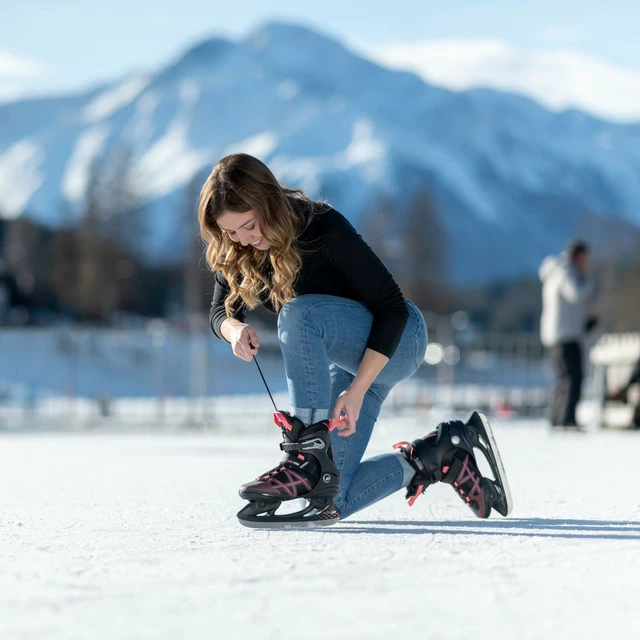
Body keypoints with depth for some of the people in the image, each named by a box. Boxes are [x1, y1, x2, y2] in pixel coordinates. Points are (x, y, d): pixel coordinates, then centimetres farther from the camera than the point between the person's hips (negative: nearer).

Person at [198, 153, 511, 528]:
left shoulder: (324, 229, -26)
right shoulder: (234, 253, -9)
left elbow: (392, 308, -25)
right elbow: (221, 311, 1)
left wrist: (357, 390, -30)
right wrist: (235, 329, -25)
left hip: (396, 339, -7)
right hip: (345, 360, 7)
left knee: (298, 313, -37)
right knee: (330, 503, -4)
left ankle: (311, 455, -35)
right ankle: (438, 455, 12)